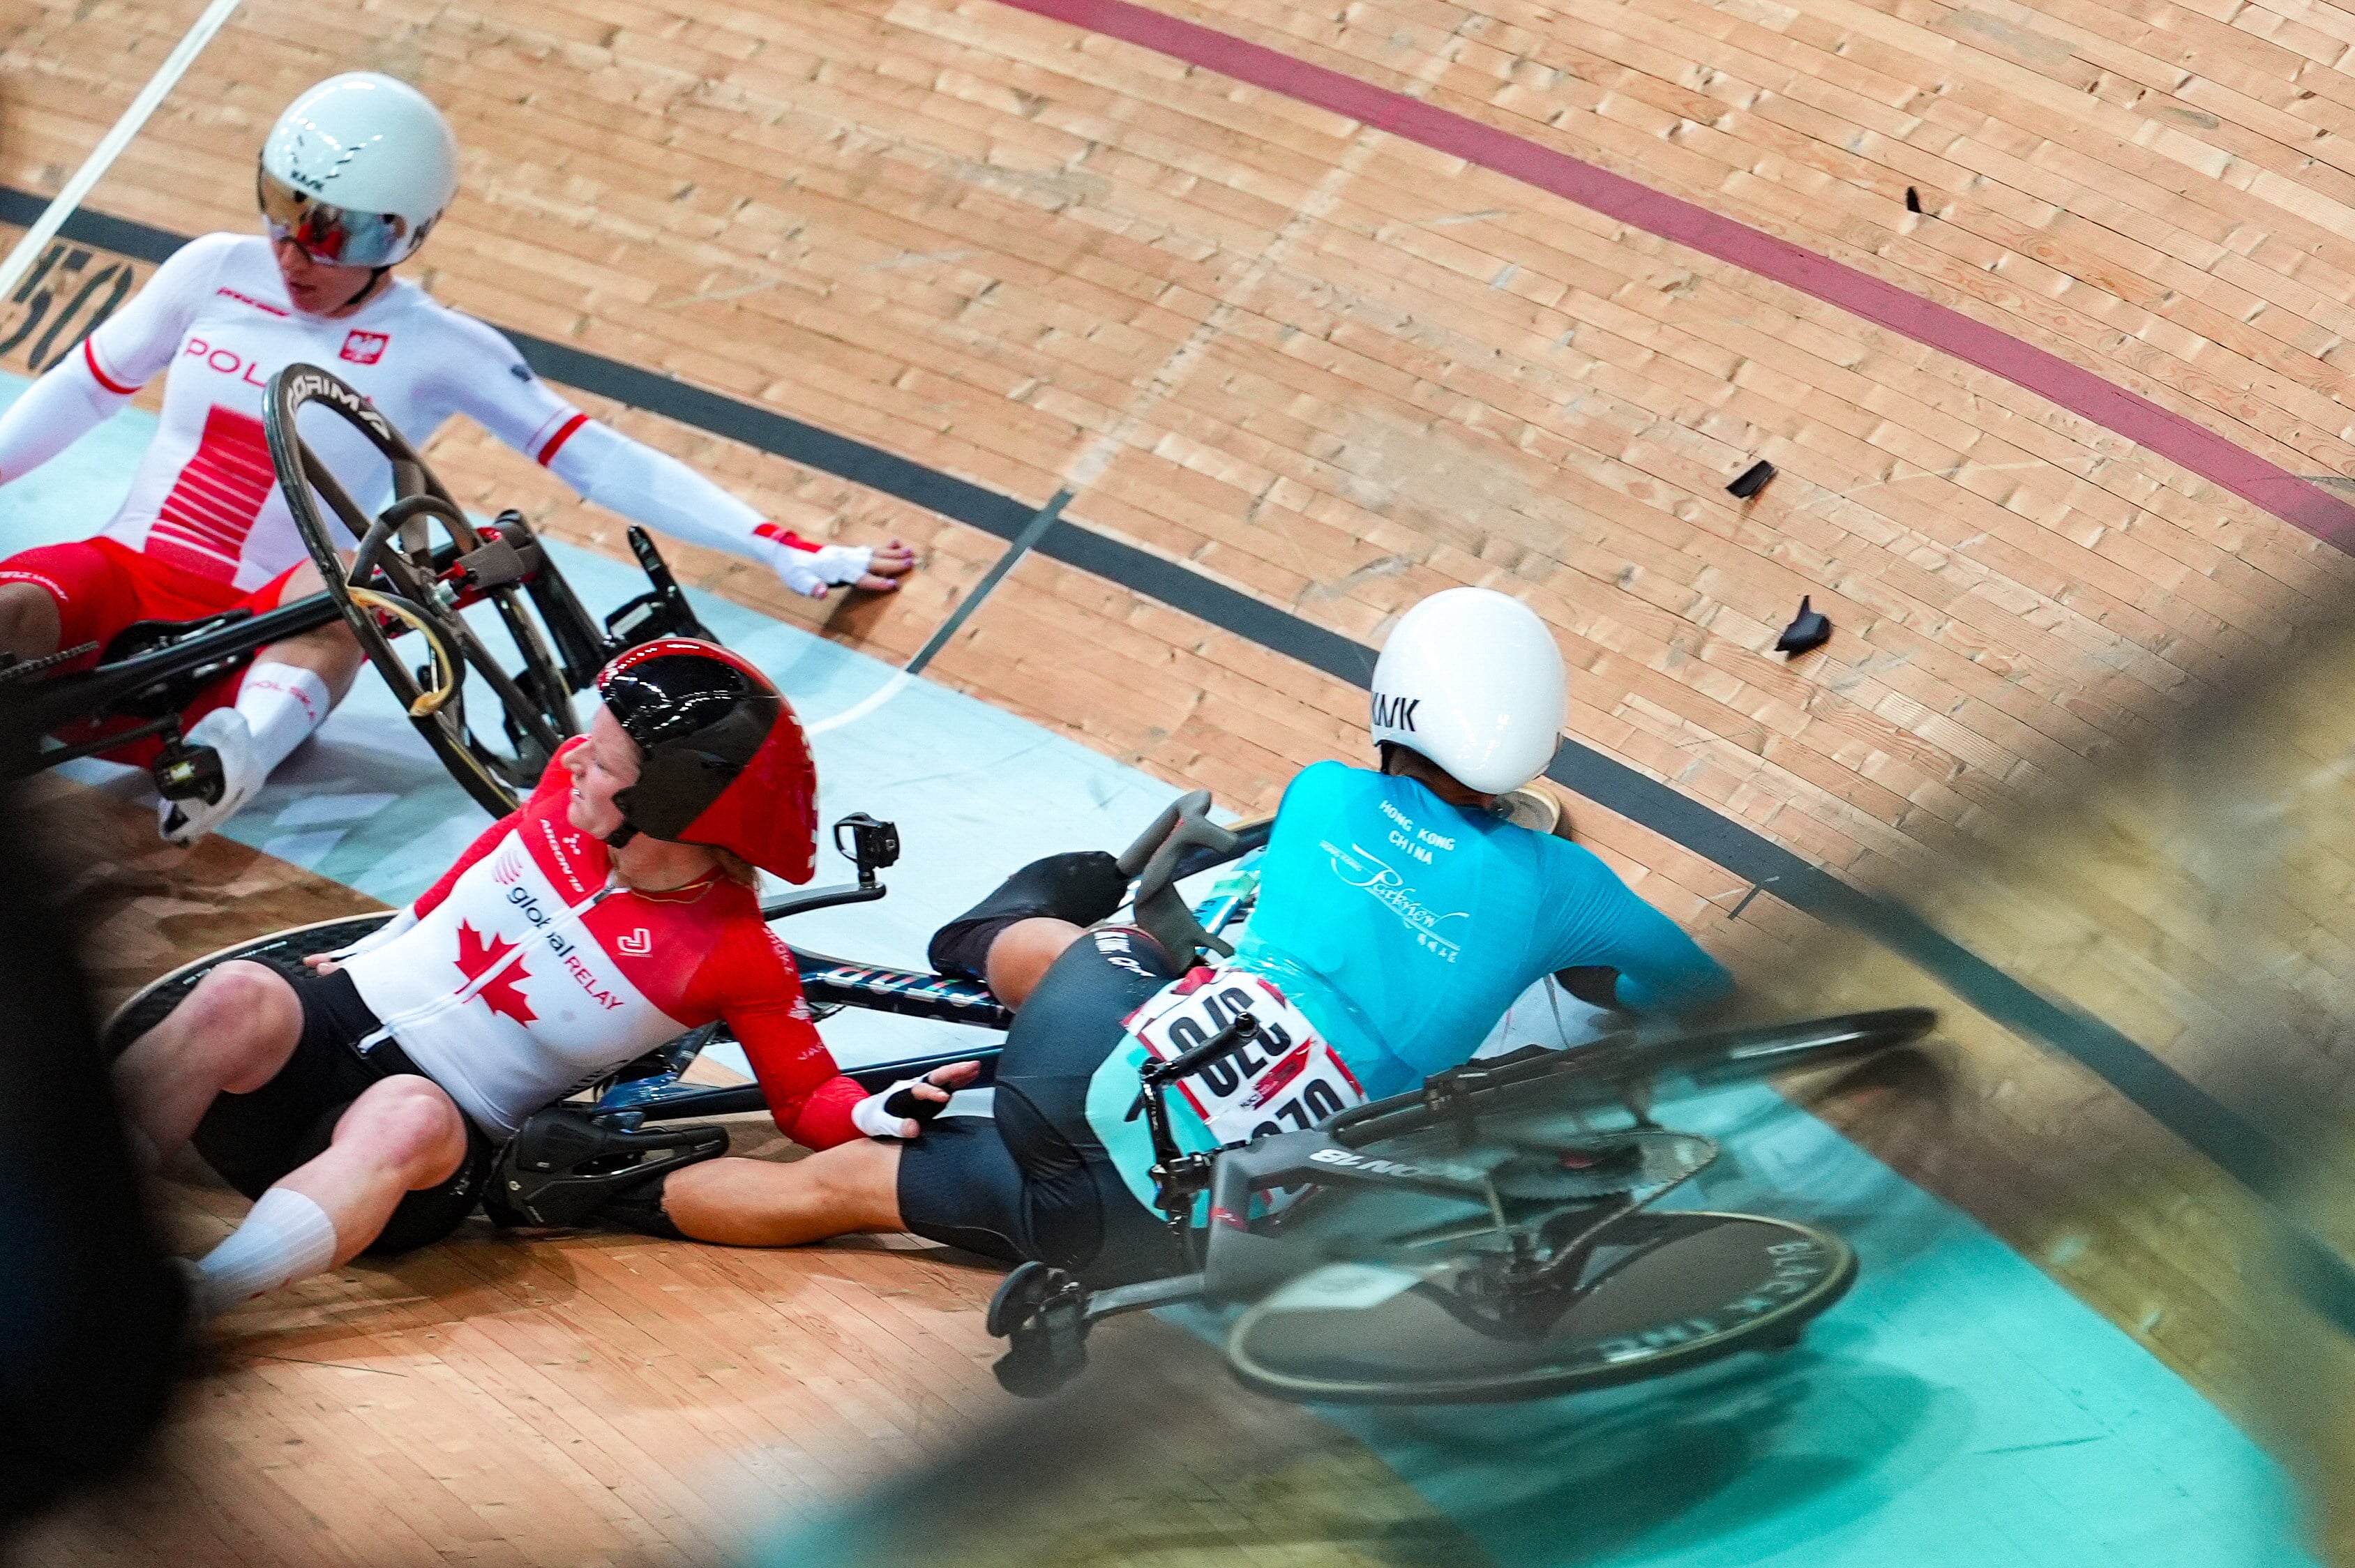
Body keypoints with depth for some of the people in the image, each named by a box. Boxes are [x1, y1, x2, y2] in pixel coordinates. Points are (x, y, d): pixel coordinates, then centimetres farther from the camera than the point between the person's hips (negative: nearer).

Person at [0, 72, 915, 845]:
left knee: (334, 585, -38)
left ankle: (239, 748, -63)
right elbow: (84, 387, 20)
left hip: (261, 636, -3)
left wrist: (791, 554, -8)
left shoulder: (437, 350, -1)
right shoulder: (216, 273, 6)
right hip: (123, 575, 3)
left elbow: (597, 461, -3)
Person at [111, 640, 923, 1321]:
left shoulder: (737, 957, -9)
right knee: (239, 998, -32)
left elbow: (807, 1095, -2)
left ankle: (177, 1302, -60)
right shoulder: (568, 788, 3)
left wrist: (882, 1119, -23)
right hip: (332, 1016, 4)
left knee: (409, 1119, -42)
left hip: (454, 1131, -4)